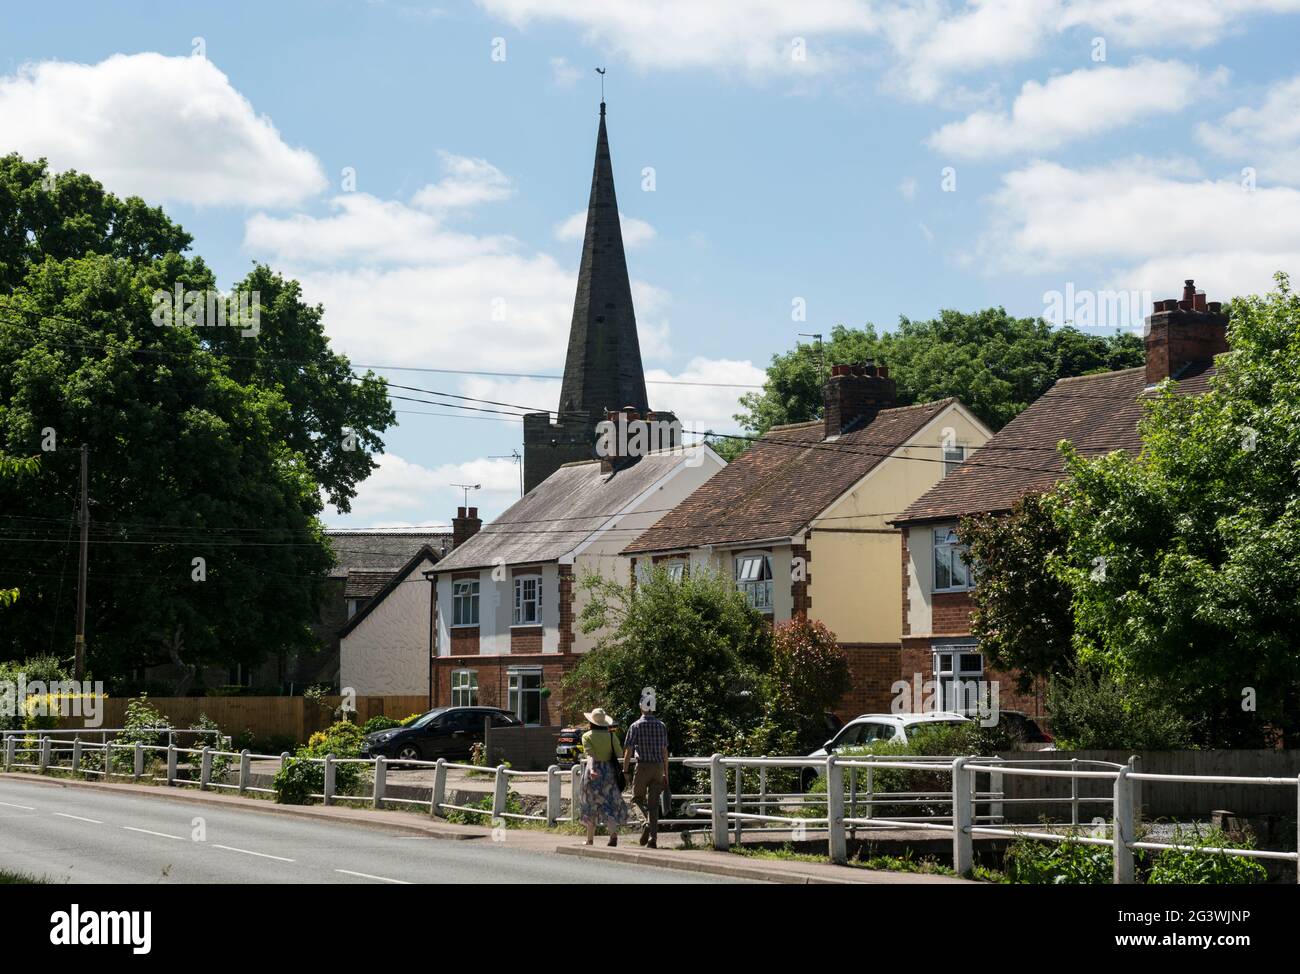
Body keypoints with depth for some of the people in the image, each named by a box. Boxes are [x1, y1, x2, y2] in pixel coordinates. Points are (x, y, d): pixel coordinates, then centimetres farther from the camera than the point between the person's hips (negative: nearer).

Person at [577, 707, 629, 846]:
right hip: (609, 771, 1)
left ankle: (590, 839, 17)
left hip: (594, 772, -1)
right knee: (611, 805, 3)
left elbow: (590, 754, -18)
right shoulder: (611, 736, 2)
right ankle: (613, 833, -22)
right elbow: (619, 753, -3)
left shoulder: (587, 736, -3)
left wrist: (591, 769, -31)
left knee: (592, 805, 11)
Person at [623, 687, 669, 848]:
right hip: (658, 767, 3)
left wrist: (625, 771, -1)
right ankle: (653, 839, 2)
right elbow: (665, 751, 9)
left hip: (643, 766, -3)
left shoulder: (636, 726, -5)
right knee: (654, 803, 6)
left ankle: (648, 822, -16)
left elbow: (628, 751, -7)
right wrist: (666, 774, 14)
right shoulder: (661, 726, 6)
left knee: (638, 798, 12)